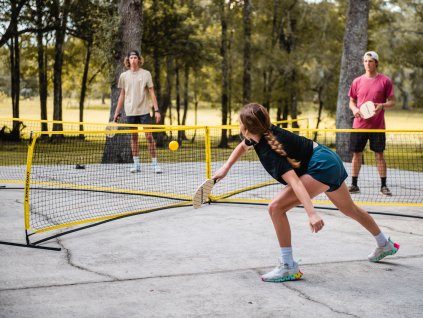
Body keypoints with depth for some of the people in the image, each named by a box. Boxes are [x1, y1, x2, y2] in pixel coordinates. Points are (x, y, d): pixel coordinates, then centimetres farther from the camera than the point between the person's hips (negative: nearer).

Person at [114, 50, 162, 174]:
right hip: (130, 111, 2)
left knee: (149, 136, -6)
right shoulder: (124, 76, 6)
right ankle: (136, 164, 13)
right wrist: (117, 112, 9)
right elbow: (122, 95, 12)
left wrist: (156, 110, -7)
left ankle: (155, 163, -2)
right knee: (134, 137, 7)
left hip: (144, 110, -2)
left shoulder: (146, 74, 0)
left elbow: (152, 93, 0)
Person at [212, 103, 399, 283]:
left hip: (321, 167, -11)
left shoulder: (268, 152, -25)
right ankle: (385, 245, 51)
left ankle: (288, 267, -14)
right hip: (331, 161, 11)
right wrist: (225, 168, 16)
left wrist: (311, 213, -44)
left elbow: (294, 181, -36)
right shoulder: (263, 132, 0)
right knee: (349, 209, 30)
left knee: (276, 207, -19)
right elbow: (243, 146, 24)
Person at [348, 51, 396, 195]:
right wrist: (354, 109, -7)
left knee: (379, 155, 2)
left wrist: (382, 106, -19)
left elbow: (392, 102, 1)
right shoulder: (357, 81, 7)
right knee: (357, 154, 4)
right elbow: (352, 101, 15)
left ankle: (383, 186, 11)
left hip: (377, 126, -2)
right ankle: (354, 185, 13)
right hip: (359, 125, 2)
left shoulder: (385, 81, -1)